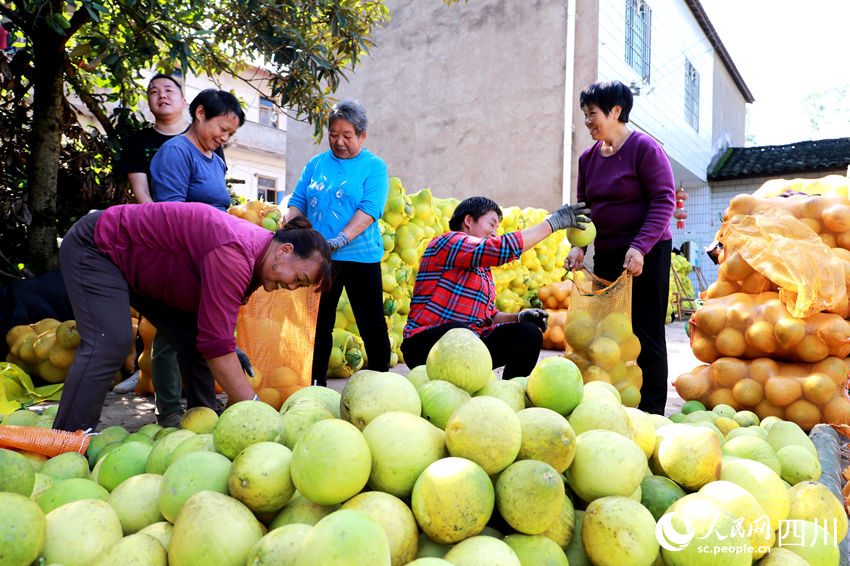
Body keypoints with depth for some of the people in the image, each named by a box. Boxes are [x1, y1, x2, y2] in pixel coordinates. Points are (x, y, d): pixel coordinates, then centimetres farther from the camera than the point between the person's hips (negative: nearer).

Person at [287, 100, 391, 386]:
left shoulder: (374, 166, 0)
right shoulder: (316, 164, 13)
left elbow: (370, 210, -13)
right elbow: (298, 203, 11)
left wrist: (339, 240, -26)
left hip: (360, 257, -4)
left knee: (371, 324, 3)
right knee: (319, 323, 11)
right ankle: (317, 384, 24)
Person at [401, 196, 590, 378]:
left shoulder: (484, 269, 24)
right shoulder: (448, 241, -5)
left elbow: (489, 316, 21)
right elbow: (503, 248, -19)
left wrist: (519, 317, 0)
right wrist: (553, 222, -11)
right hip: (427, 344, -8)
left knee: (528, 334, -7)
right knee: (456, 331, -39)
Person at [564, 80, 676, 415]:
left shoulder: (644, 148, -7)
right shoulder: (589, 157, 12)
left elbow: (663, 201, -12)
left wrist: (640, 248, -23)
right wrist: (578, 245, -1)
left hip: (646, 254, -6)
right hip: (606, 253, 7)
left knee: (646, 333, -2)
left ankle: (651, 411, 8)